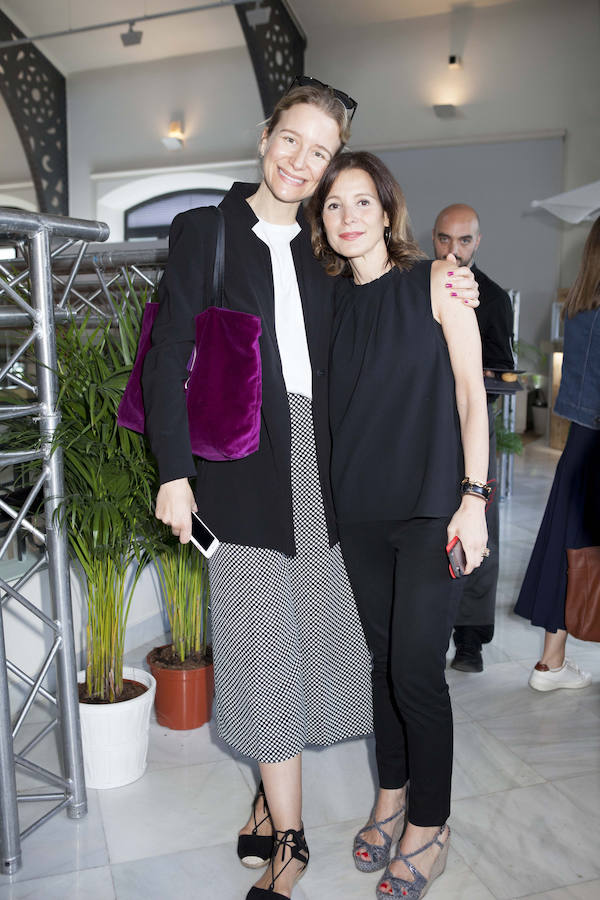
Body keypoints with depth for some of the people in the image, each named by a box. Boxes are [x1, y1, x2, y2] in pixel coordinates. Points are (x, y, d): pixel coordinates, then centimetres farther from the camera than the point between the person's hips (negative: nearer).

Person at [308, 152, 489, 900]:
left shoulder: (436, 283, -2)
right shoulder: (332, 302, 8)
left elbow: (470, 393, -4)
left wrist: (473, 496, -11)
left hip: (431, 505, -4)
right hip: (360, 508, 4)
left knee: (416, 668, -2)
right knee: (381, 657, 13)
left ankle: (428, 830, 19)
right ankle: (391, 795, 34)